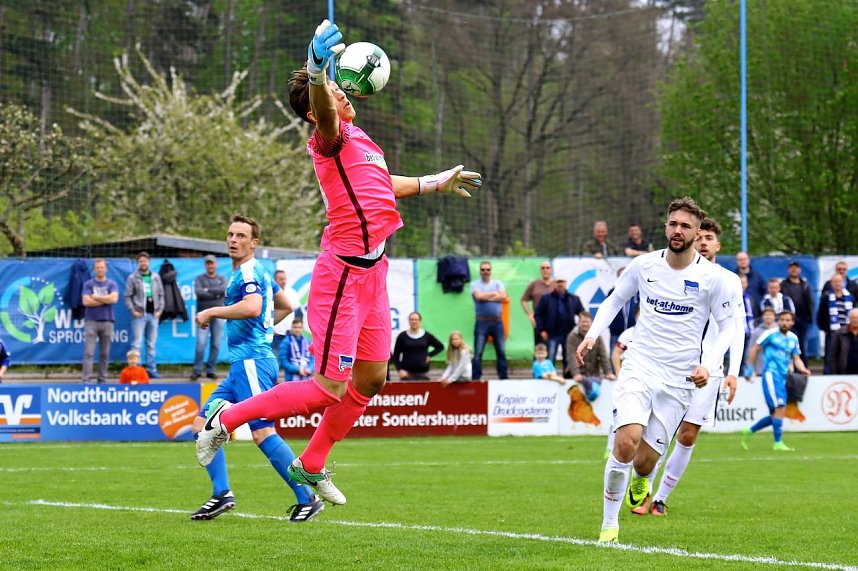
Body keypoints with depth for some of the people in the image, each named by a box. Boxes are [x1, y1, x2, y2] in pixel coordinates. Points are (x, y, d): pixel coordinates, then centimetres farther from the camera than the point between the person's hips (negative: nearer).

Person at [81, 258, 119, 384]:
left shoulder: (112, 284, 8)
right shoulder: (88, 284, 6)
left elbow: (114, 298, -9)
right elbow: (86, 301, -8)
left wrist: (95, 297, -6)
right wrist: (105, 300, -5)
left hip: (107, 321, 2)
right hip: (91, 321, -2)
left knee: (105, 353, 4)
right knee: (89, 352, -9)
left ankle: (102, 379, 11)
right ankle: (85, 379, -14)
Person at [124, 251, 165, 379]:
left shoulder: (156, 277, 12)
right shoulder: (132, 278, 1)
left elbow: (161, 295, 14)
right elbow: (127, 296, -2)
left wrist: (160, 309, 2)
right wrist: (133, 310, -11)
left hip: (153, 314, 4)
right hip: (139, 315, -4)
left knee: (151, 344, 8)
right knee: (136, 344, -7)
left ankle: (151, 369, 12)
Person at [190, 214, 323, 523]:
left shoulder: (250, 272, -10)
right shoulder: (258, 273, 21)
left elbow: (252, 308, -29)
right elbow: (285, 306, 33)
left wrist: (212, 312, -19)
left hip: (252, 362, -11)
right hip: (241, 365, 11)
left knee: (262, 433, -16)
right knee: (202, 425, 7)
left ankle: (307, 499, -13)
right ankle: (221, 494, 3)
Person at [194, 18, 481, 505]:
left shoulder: (360, 139, 15)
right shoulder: (332, 138, -12)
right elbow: (323, 108, -38)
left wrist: (439, 182, 45)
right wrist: (317, 71, -59)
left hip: (372, 273, 9)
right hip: (342, 275, -9)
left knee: (372, 379, 14)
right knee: (330, 389, -7)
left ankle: (311, 466, 29)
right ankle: (227, 418, 9)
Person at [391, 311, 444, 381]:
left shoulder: (427, 336, 6)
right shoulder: (402, 336, 1)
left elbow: (440, 346, 17)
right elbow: (395, 356, 3)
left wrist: (430, 355, 5)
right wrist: (400, 370, -10)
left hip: (423, 373, 2)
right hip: (407, 373, -2)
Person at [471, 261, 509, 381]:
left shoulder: (498, 283, 10)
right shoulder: (475, 284, 4)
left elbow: (503, 296, -7)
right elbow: (479, 296, -14)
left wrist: (486, 297, -10)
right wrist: (495, 293, -4)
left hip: (497, 322, 2)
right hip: (482, 322, -2)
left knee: (502, 351, 5)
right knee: (478, 352, -5)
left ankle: (503, 377, 12)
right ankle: (476, 378, -2)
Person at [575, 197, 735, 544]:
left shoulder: (710, 277, -5)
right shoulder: (644, 265, 0)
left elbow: (727, 326, 4)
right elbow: (615, 300, 16)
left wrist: (708, 365, -11)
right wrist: (592, 334, 0)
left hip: (679, 381, 0)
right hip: (639, 368, 0)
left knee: (644, 460, -2)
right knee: (626, 443, -22)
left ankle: (639, 478, 39)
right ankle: (609, 525, -5)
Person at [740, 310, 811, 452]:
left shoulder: (793, 338, 15)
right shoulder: (770, 334, -3)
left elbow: (796, 358, 16)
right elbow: (755, 349, 2)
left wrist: (803, 369, -3)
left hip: (782, 377, 7)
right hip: (771, 373, -7)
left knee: (775, 415, 8)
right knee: (779, 408, -17)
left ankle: (749, 432, 25)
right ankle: (778, 443, -14)